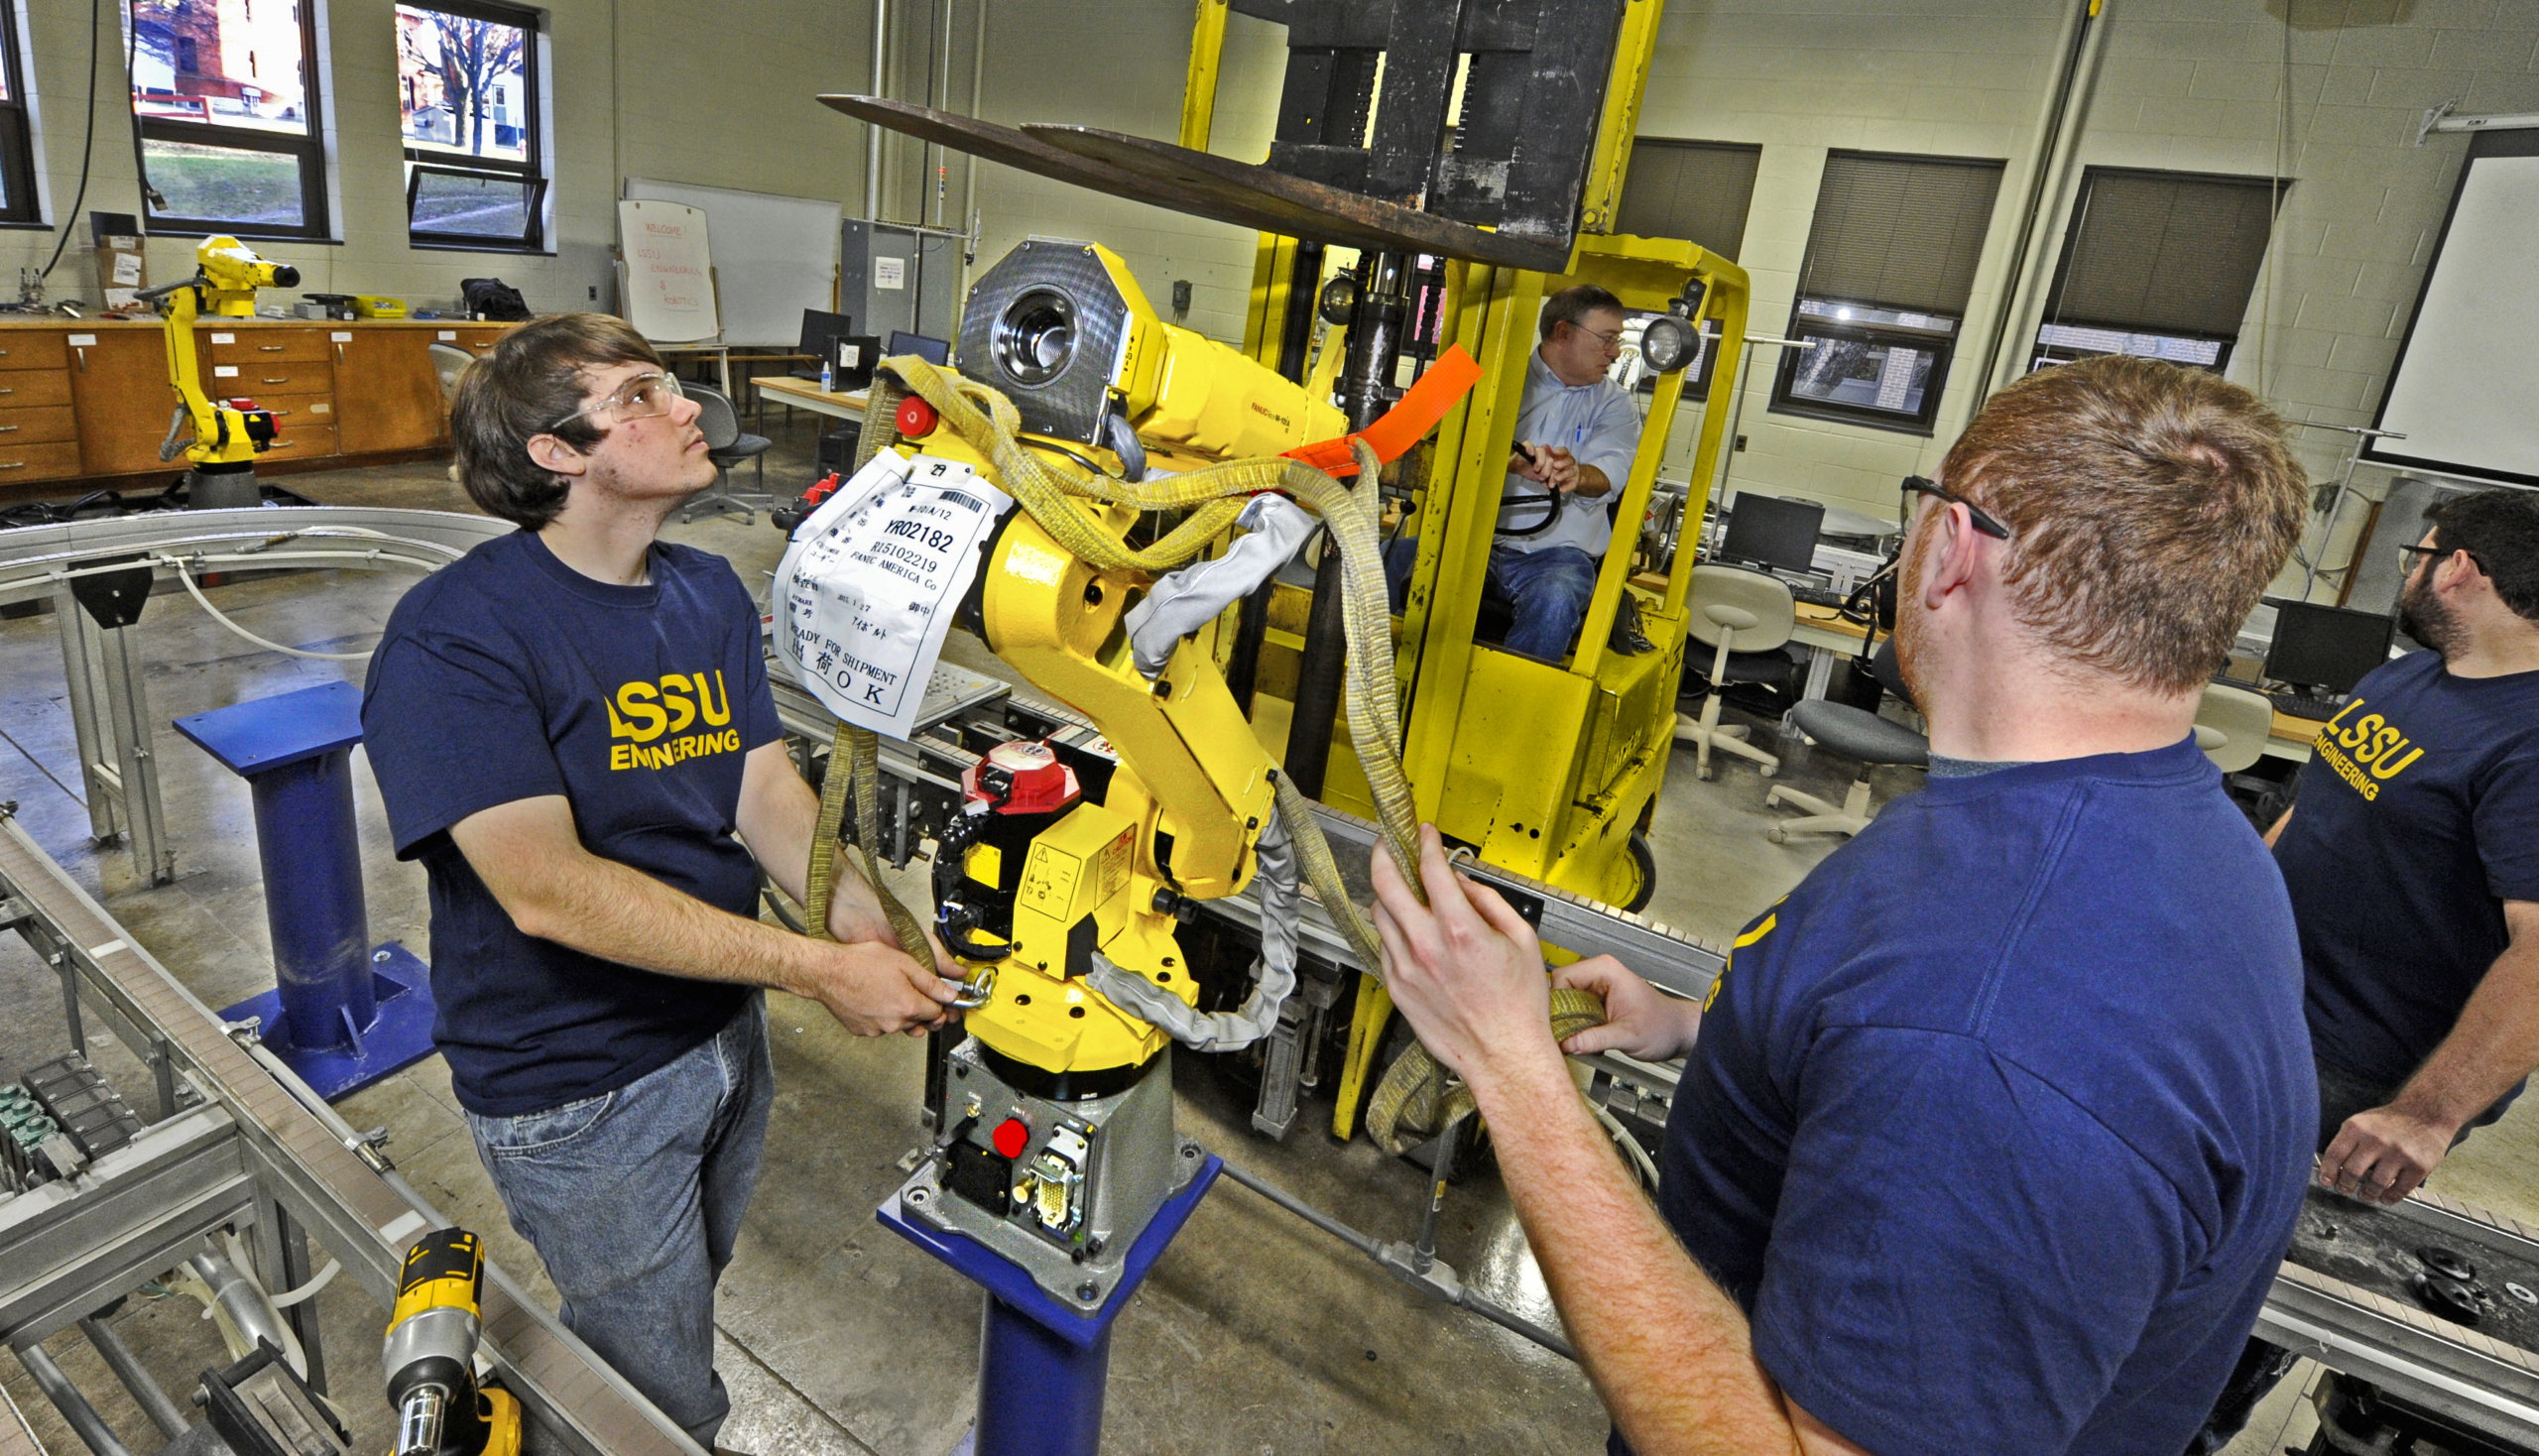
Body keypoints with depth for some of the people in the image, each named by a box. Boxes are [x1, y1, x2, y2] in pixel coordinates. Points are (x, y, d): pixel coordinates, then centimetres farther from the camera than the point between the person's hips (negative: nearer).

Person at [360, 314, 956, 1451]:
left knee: (683, 1307, 31)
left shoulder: (710, 593, 1)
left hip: (723, 1032, 7)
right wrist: (817, 969, -32)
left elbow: (764, 786, -5)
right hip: (578, 1090, -7)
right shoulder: (454, 639, -23)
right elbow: (549, 891, -30)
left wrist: (858, 912, -25)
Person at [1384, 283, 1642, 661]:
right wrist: (1514, 460, -29)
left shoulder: (1615, 404, 13)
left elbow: (1608, 473, -5)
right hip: (1473, 536, 1)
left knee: (1554, 601, -35)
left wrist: (1575, 475, -30)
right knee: (1396, 556, -24)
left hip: (1555, 553, 0)